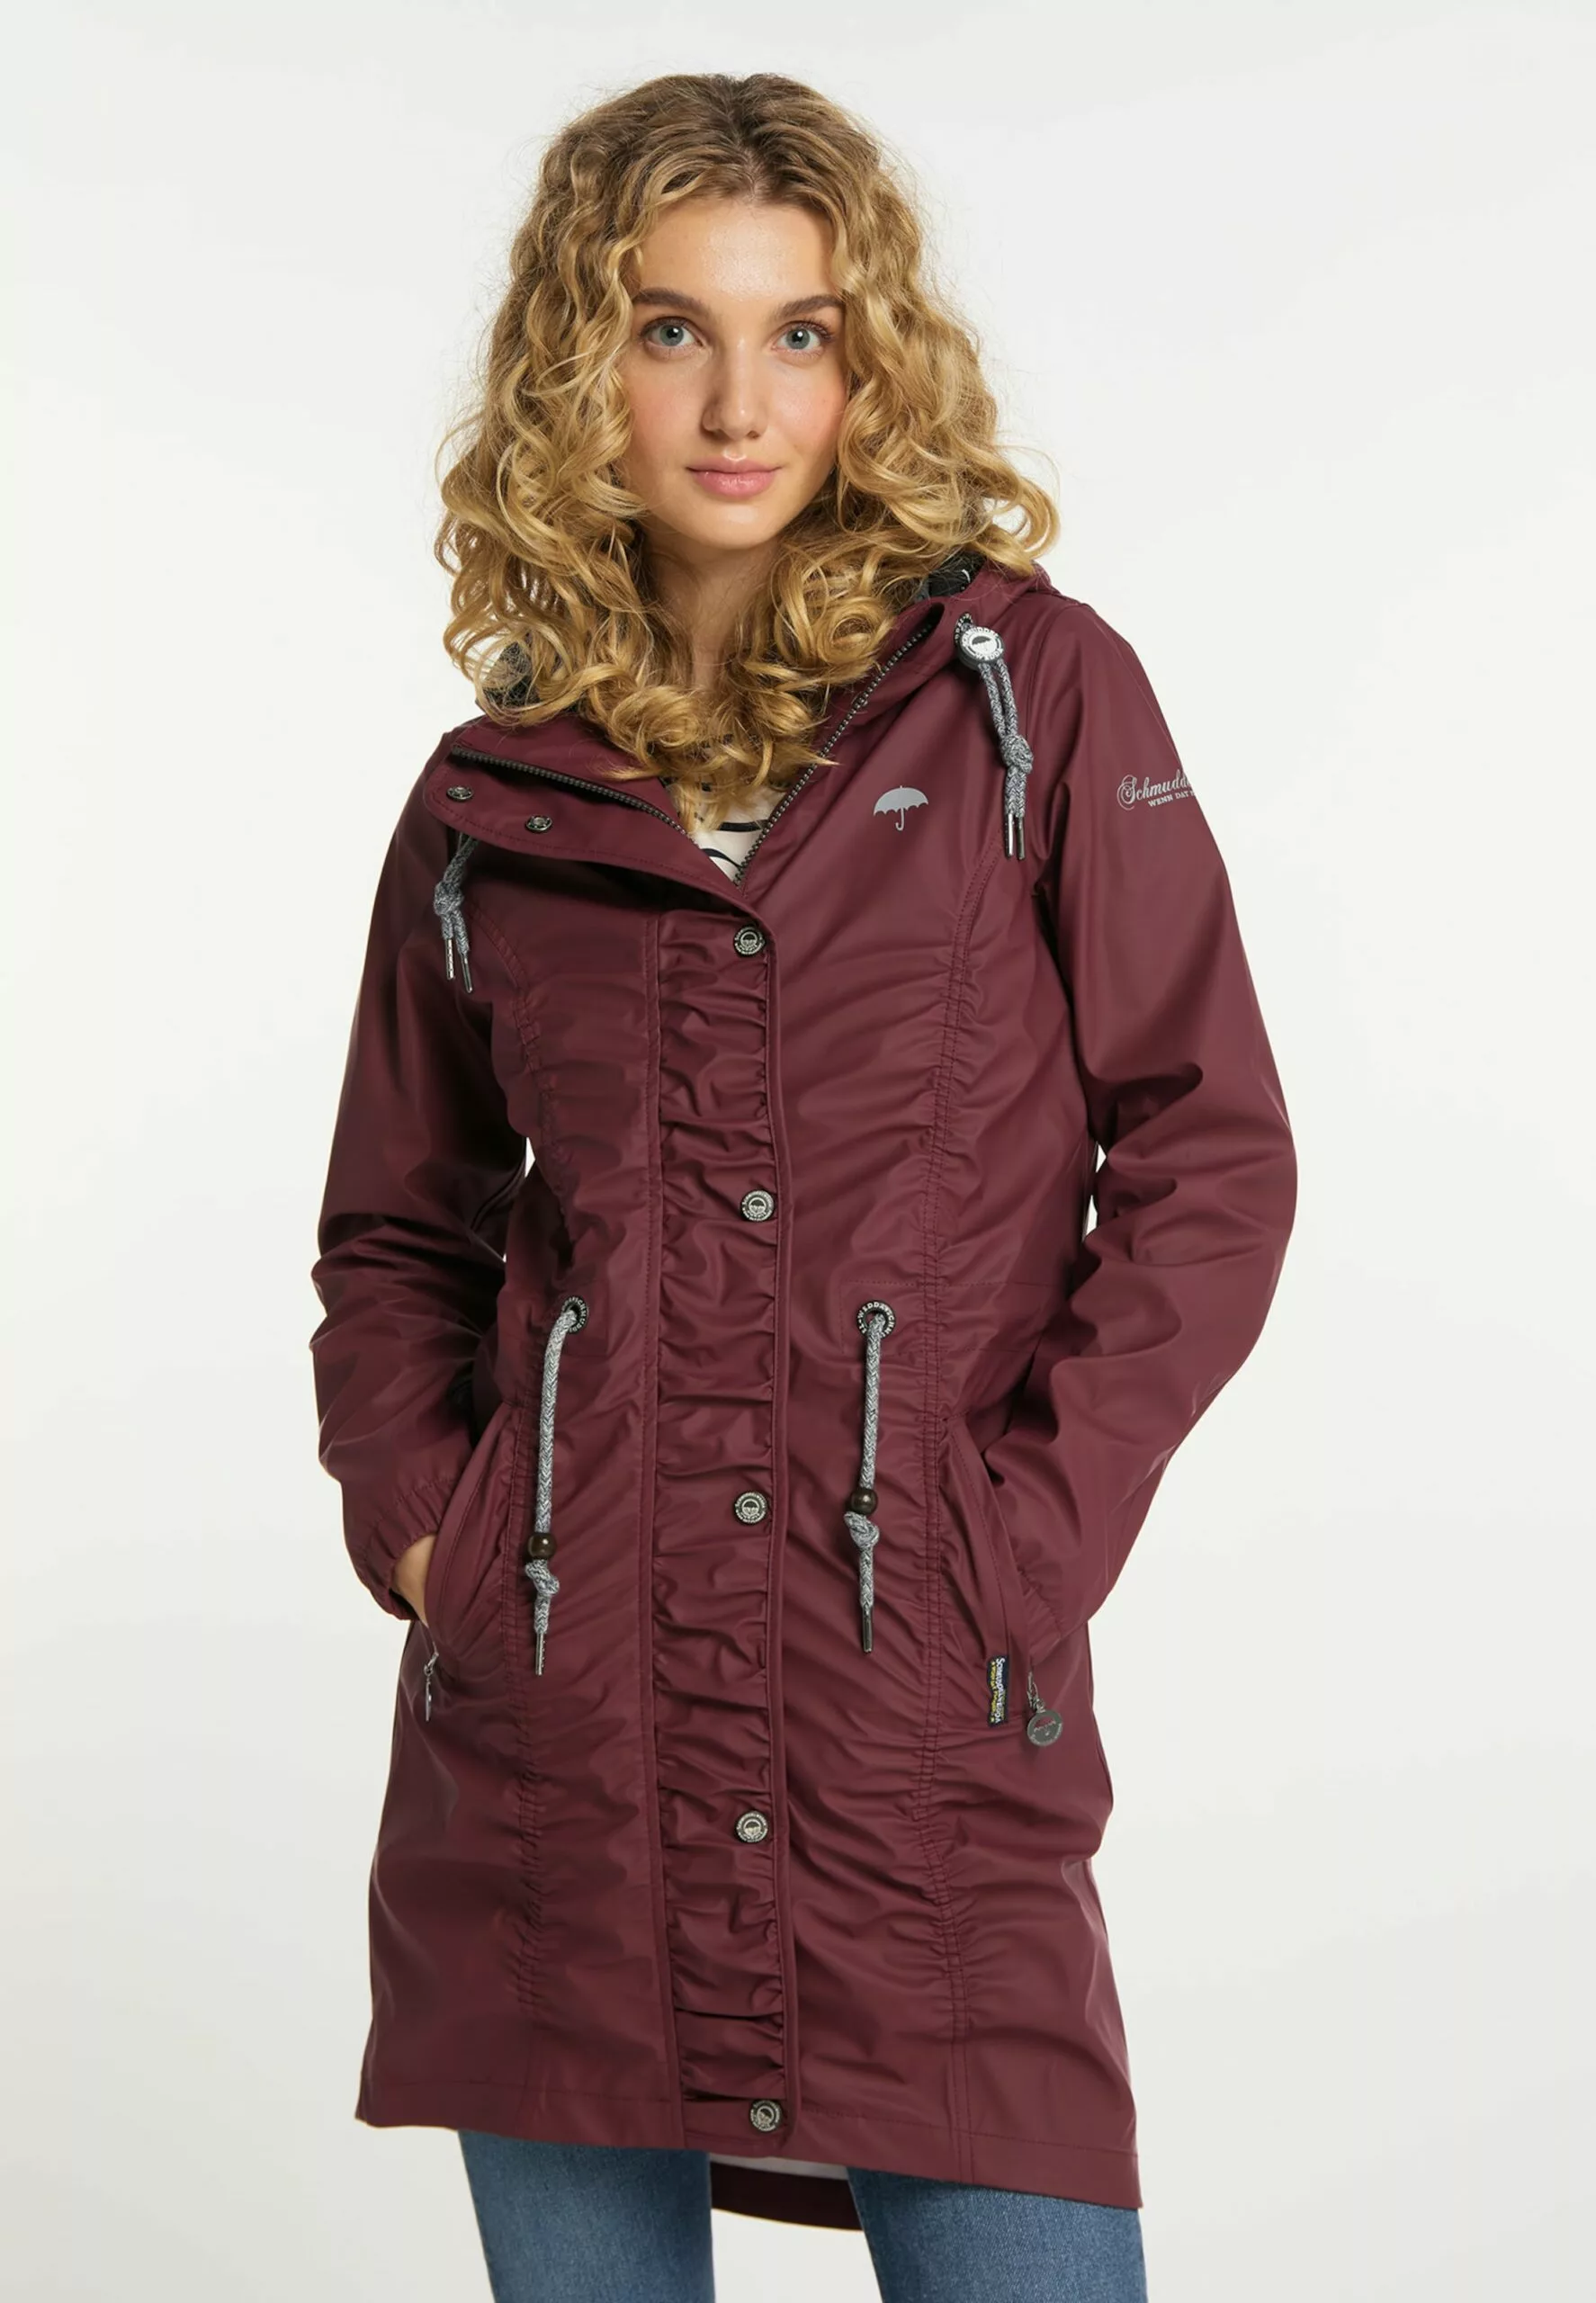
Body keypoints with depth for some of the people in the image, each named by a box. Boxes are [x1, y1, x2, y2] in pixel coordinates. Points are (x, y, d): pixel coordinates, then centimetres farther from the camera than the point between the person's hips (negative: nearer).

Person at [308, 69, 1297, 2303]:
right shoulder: (494, 802, 9)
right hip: (554, 1728, 2)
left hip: (934, 1729, -2)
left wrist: (1035, 1528, -7)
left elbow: (1210, 1154, 1)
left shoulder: (1034, 695, 2)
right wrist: (414, 1513, 3)